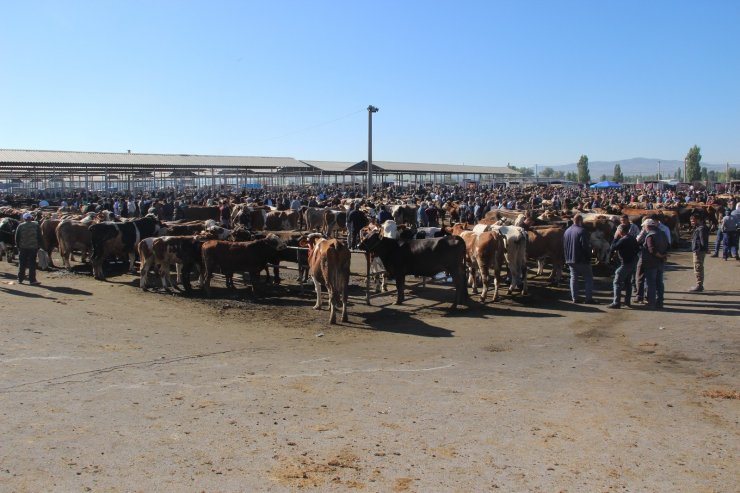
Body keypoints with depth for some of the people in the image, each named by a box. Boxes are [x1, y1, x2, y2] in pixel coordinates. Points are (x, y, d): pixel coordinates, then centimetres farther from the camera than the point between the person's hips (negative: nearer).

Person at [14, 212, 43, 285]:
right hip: (33, 247, -1)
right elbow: (39, 237, 1)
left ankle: (20, 278, 17)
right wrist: (38, 246, 7)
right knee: (32, 264, 0)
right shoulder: (36, 225, 0)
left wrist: (18, 246, 12)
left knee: (22, 264, 11)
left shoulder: (20, 226, 0)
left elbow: (17, 237, 2)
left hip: (23, 247, 1)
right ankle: (32, 280, -2)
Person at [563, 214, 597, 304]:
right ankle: (589, 298, 1)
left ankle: (574, 298, 10)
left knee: (573, 278, 11)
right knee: (588, 278, 3)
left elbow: (564, 246, 14)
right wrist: (589, 255, -7)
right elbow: (585, 246, -20)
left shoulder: (567, 231, 8)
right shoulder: (582, 231, -16)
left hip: (570, 259, 7)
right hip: (582, 259, -7)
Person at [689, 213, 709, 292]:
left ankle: (699, 286, -4)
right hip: (697, 251, 11)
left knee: (698, 268, -7)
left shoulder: (701, 228, -17)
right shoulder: (698, 228, 16)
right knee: (699, 268, 17)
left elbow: (703, 241, -23)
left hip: (699, 251, -11)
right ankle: (700, 285, 27)